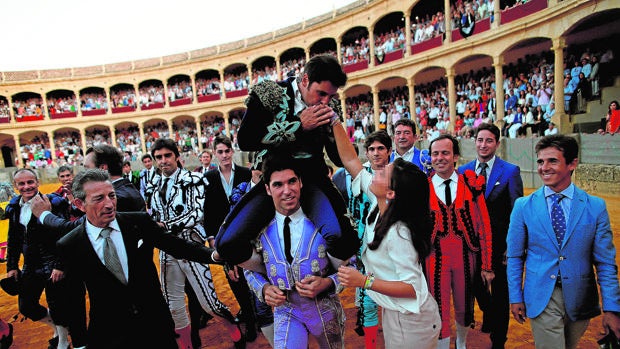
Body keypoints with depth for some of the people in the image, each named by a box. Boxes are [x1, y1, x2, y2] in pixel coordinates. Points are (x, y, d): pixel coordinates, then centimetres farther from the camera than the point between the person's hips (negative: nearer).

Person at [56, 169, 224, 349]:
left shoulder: (140, 222, -11)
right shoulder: (68, 246, -11)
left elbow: (178, 245, -9)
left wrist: (215, 254, -22)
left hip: (155, 322, 1)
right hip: (109, 334, -1)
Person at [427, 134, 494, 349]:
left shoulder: (471, 185, -2)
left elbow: (484, 227, 0)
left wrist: (487, 266, -1)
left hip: (466, 258, 2)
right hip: (435, 259, -1)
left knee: (464, 309, 19)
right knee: (439, 314, 7)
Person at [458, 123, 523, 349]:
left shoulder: (510, 171, -8)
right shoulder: (463, 171, 2)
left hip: (500, 244, -3)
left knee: (500, 294, 11)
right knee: (474, 286, 17)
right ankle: (490, 314, 50)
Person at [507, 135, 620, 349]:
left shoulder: (596, 207, -4)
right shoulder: (523, 206, -6)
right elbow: (514, 257, 0)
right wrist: (515, 298, -1)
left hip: (580, 298, 2)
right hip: (542, 298, -1)